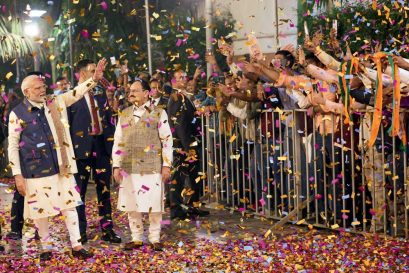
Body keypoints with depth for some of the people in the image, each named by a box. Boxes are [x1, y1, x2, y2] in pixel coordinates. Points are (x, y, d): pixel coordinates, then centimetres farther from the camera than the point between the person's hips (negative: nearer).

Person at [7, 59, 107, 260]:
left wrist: (94, 79, -18)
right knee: (40, 211, 8)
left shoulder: (54, 104, 4)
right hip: (35, 171, -3)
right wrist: (18, 176, -9)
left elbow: (76, 93, -1)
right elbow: (12, 146, -6)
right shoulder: (17, 114, -7)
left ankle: (76, 246, 15)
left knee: (69, 206, 6)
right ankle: (46, 248, 25)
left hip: (61, 168, 3)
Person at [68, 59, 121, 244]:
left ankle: (107, 229, 17)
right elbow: (66, 125, -6)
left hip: (102, 146, 5)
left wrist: (112, 144, 6)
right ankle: (81, 231, 12)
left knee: (104, 190, 9)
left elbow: (110, 121, 14)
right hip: (82, 147, -5)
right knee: (79, 191, 3)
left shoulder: (101, 95, 13)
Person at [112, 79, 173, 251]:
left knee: (153, 204, -1)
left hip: (152, 167, -4)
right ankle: (136, 238, 17)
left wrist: (166, 165, -7)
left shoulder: (158, 113, 2)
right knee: (131, 204, 6)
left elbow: (167, 140, -1)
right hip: (129, 167, 4)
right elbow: (118, 142, 12)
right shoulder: (124, 115, 13)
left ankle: (155, 238, 12)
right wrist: (116, 166, 6)